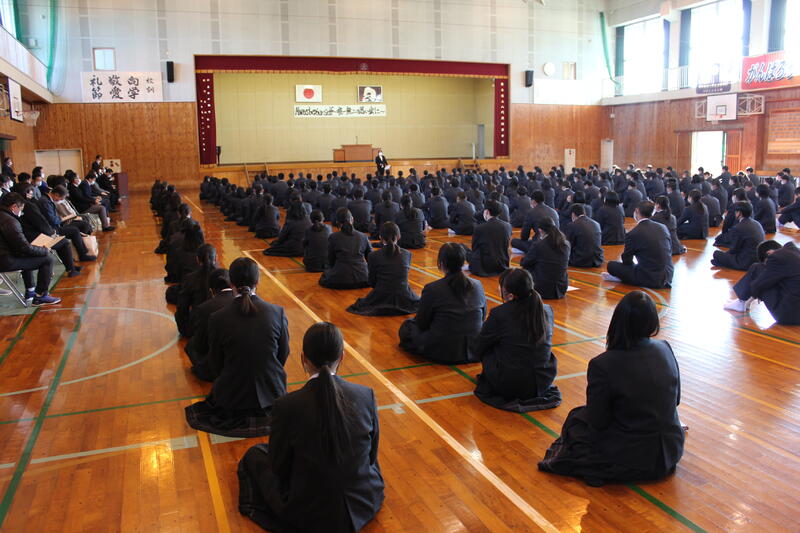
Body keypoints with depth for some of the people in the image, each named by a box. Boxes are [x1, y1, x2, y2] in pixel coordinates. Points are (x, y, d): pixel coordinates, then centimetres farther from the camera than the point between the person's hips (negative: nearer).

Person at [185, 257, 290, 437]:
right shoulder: (278, 312, -15)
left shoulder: (218, 319, -17)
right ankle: (269, 416, 18)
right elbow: (284, 354, -1)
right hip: (271, 391, 1)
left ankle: (239, 419, 17)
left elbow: (215, 364, -3)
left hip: (233, 395, 0)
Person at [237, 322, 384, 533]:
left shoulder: (287, 407, -23)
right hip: (366, 505, 2)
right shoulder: (366, 396, -16)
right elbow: (371, 454, -1)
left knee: (254, 454, 21)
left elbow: (278, 466, -7)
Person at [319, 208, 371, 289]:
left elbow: (331, 261, 6)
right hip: (362, 277, 2)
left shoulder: (333, 238, -2)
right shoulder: (362, 236, 3)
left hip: (340, 280, -2)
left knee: (324, 276, 27)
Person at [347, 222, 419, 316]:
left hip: (381, 298, 0)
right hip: (404, 300, 1)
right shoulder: (407, 254, -4)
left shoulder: (374, 256, -10)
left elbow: (372, 282, 0)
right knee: (419, 302, 36)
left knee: (362, 303, 32)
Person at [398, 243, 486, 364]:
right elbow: (482, 318, 7)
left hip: (442, 353, -3)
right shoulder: (477, 286, -7)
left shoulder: (432, 289, -19)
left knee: (406, 326, 20)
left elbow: (421, 324, -6)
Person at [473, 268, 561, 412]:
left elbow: (478, 349, -1)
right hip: (544, 383, 4)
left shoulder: (499, 314, -15)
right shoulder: (547, 310, -1)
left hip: (510, 386, -4)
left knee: (487, 352, 17)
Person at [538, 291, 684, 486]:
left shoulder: (602, 365, -24)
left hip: (629, 461, -5)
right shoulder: (665, 350, -8)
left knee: (576, 418, 20)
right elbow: (675, 400, 5)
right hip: (671, 453, 6)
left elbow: (598, 422, -15)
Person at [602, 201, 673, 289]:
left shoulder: (633, 234, -14)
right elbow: (669, 252, 14)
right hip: (668, 277, 6)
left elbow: (627, 261, -3)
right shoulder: (663, 228, 3)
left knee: (611, 265, 2)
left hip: (649, 279, -6)